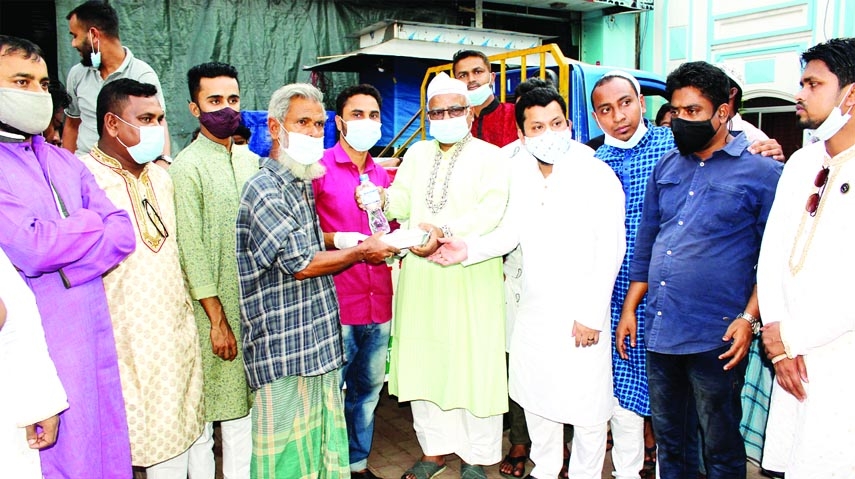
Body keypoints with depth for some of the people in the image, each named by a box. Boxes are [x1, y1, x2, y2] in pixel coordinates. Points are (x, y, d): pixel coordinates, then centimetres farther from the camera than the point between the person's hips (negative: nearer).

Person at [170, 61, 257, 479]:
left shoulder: (250, 160, 9)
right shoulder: (187, 167, -10)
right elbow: (192, 250, -13)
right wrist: (217, 320, -14)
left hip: (250, 304, 6)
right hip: (210, 308, -6)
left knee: (242, 401, 16)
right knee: (202, 413, 5)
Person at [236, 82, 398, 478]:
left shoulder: (302, 184, 13)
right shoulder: (264, 190, -16)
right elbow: (301, 264, -18)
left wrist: (343, 238, 9)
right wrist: (360, 252, -7)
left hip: (318, 339, 9)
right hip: (284, 347, -9)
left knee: (325, 440, 17)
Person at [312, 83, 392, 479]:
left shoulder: (382, 175, 14)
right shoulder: (318, 169, -5)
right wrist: (338, 240, -24)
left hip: (378, 304, 6)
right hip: (335, 304, -6)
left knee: (368, 391, 16)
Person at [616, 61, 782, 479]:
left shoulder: (762, 173, -4)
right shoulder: (665, 168, 11)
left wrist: (750, 318, -13)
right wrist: (629, 307, 11)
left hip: (716, 339, -5)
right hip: (658, 331, 5)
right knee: (668, 437, 19)